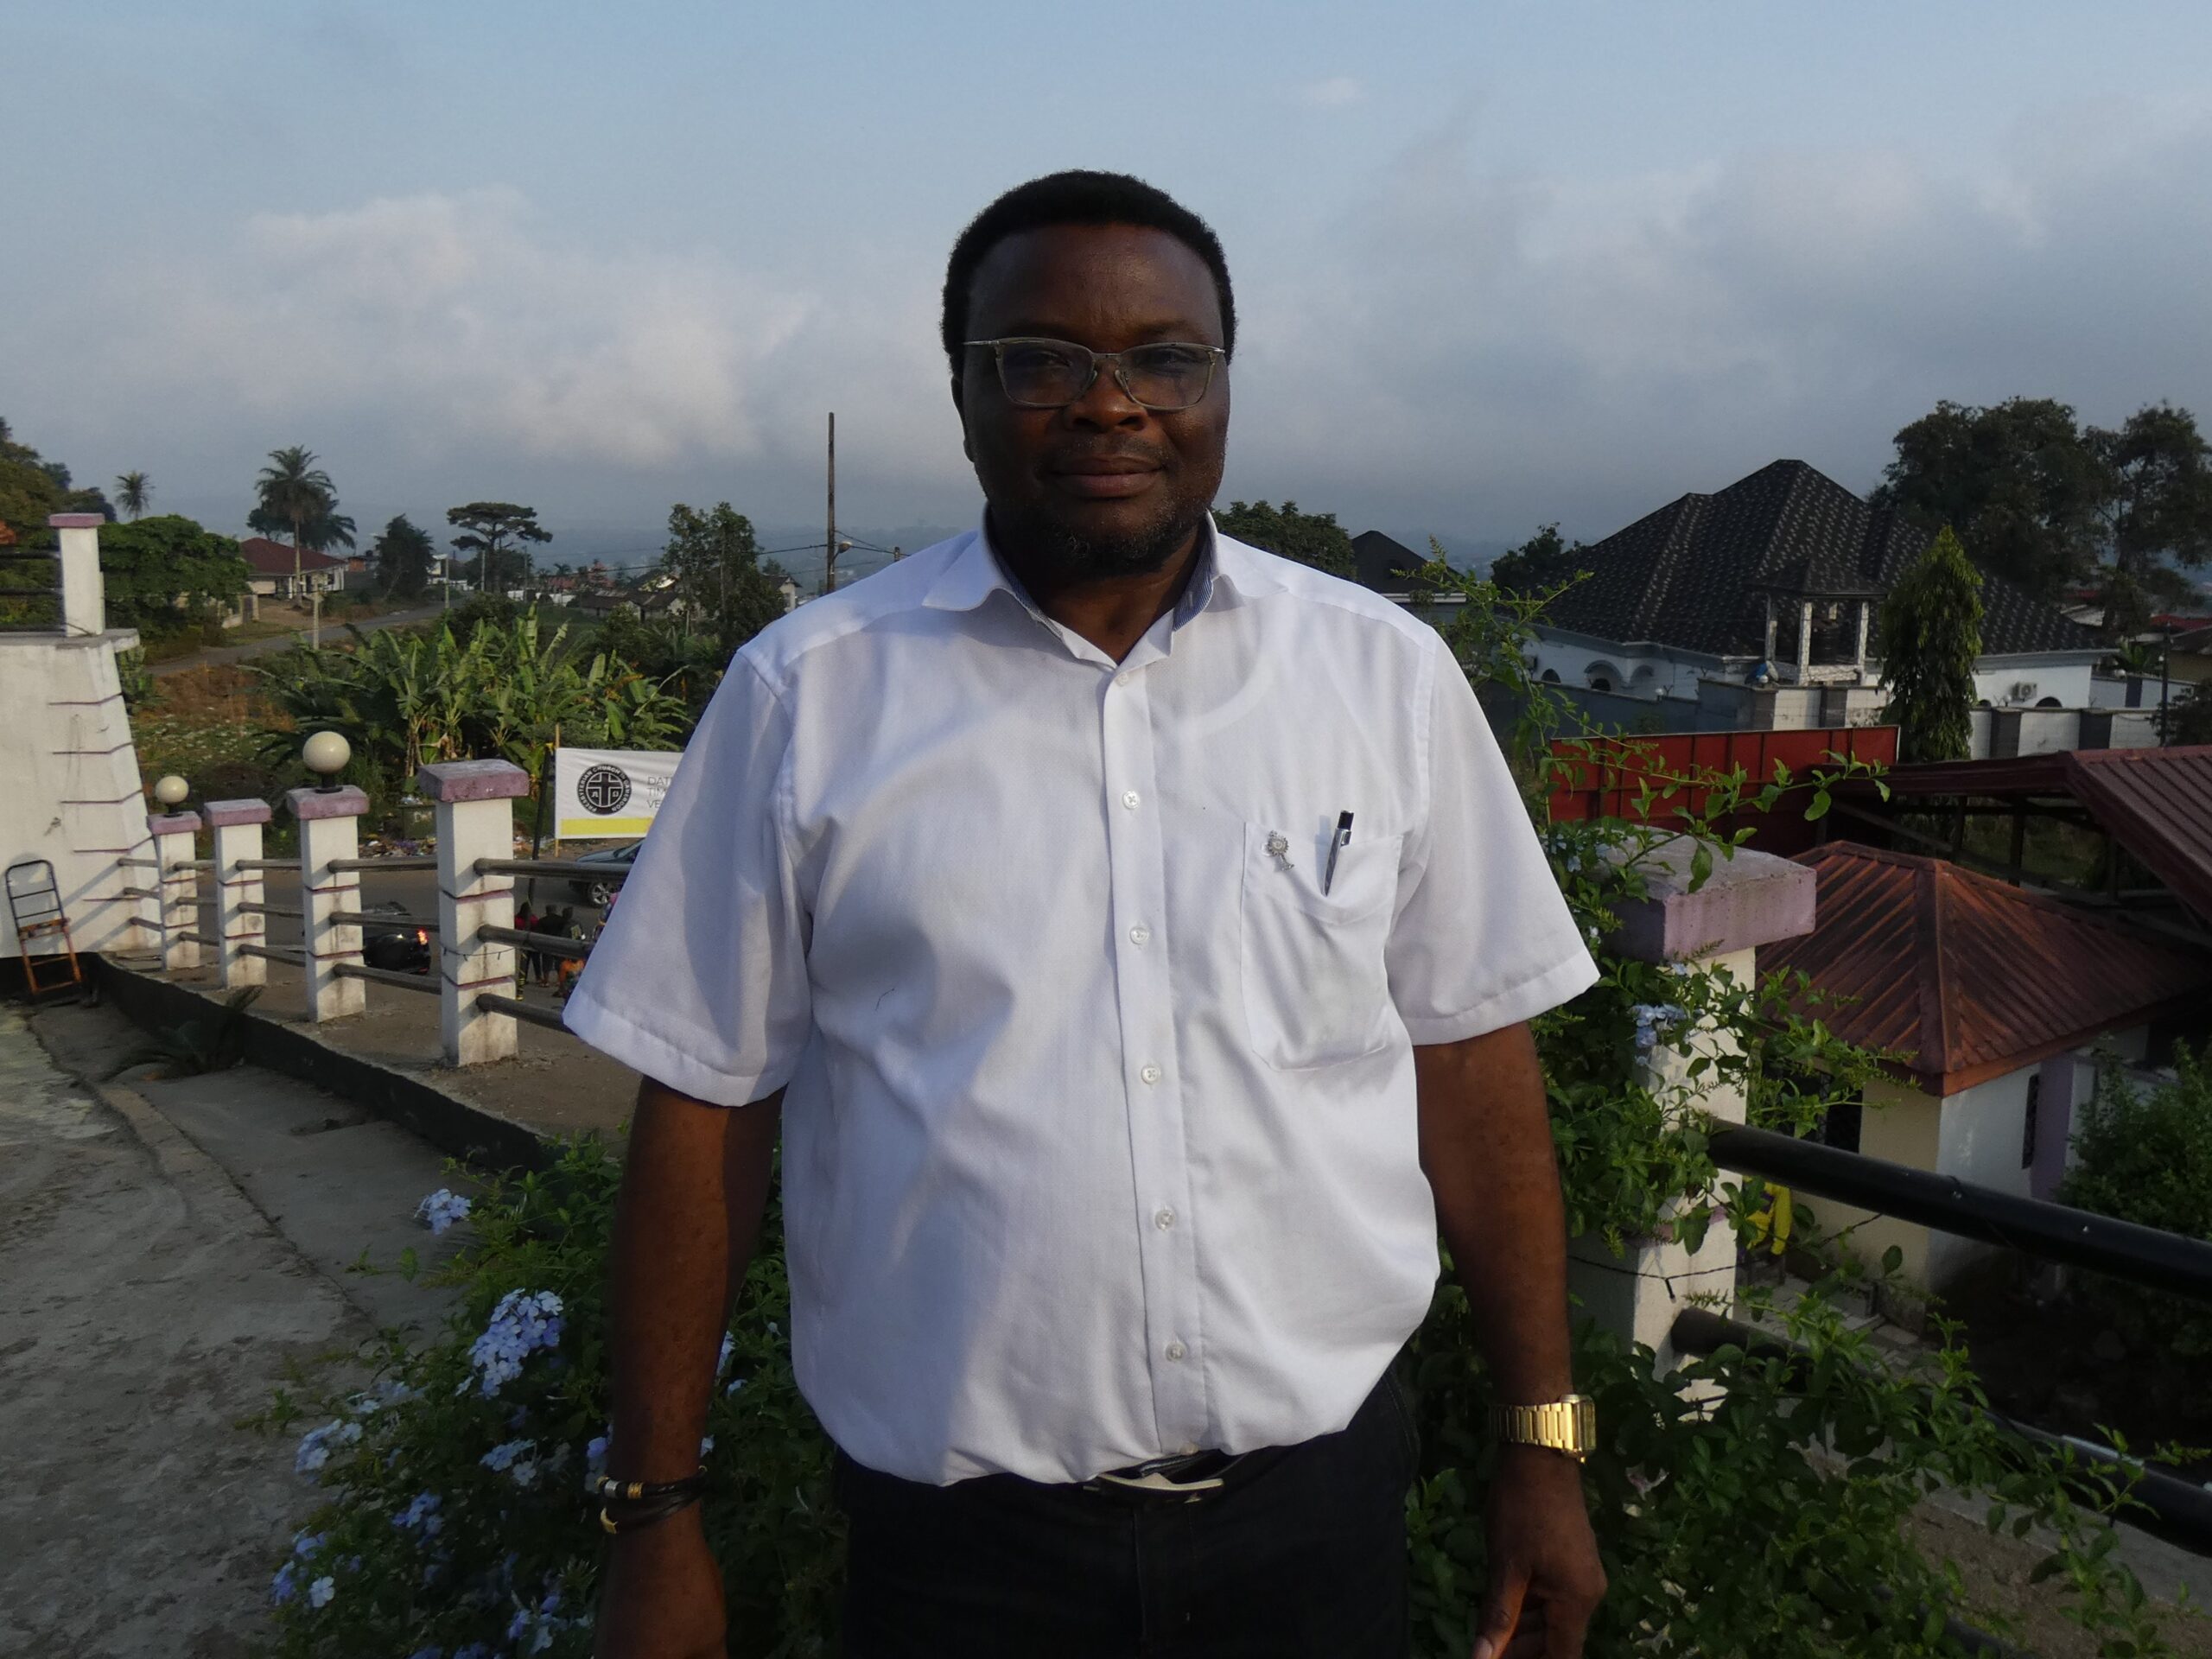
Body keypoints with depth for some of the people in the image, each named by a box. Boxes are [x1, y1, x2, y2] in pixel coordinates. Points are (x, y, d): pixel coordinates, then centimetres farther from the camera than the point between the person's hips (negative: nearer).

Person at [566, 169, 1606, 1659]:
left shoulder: (1388, 673, -1)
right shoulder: (807, 693, -5)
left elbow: (1471, 1057, 2)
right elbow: (706, 1100, -3)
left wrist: (1545, 1442, 3)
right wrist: (658, 1514, -1)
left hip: (1318, 1511, 2)